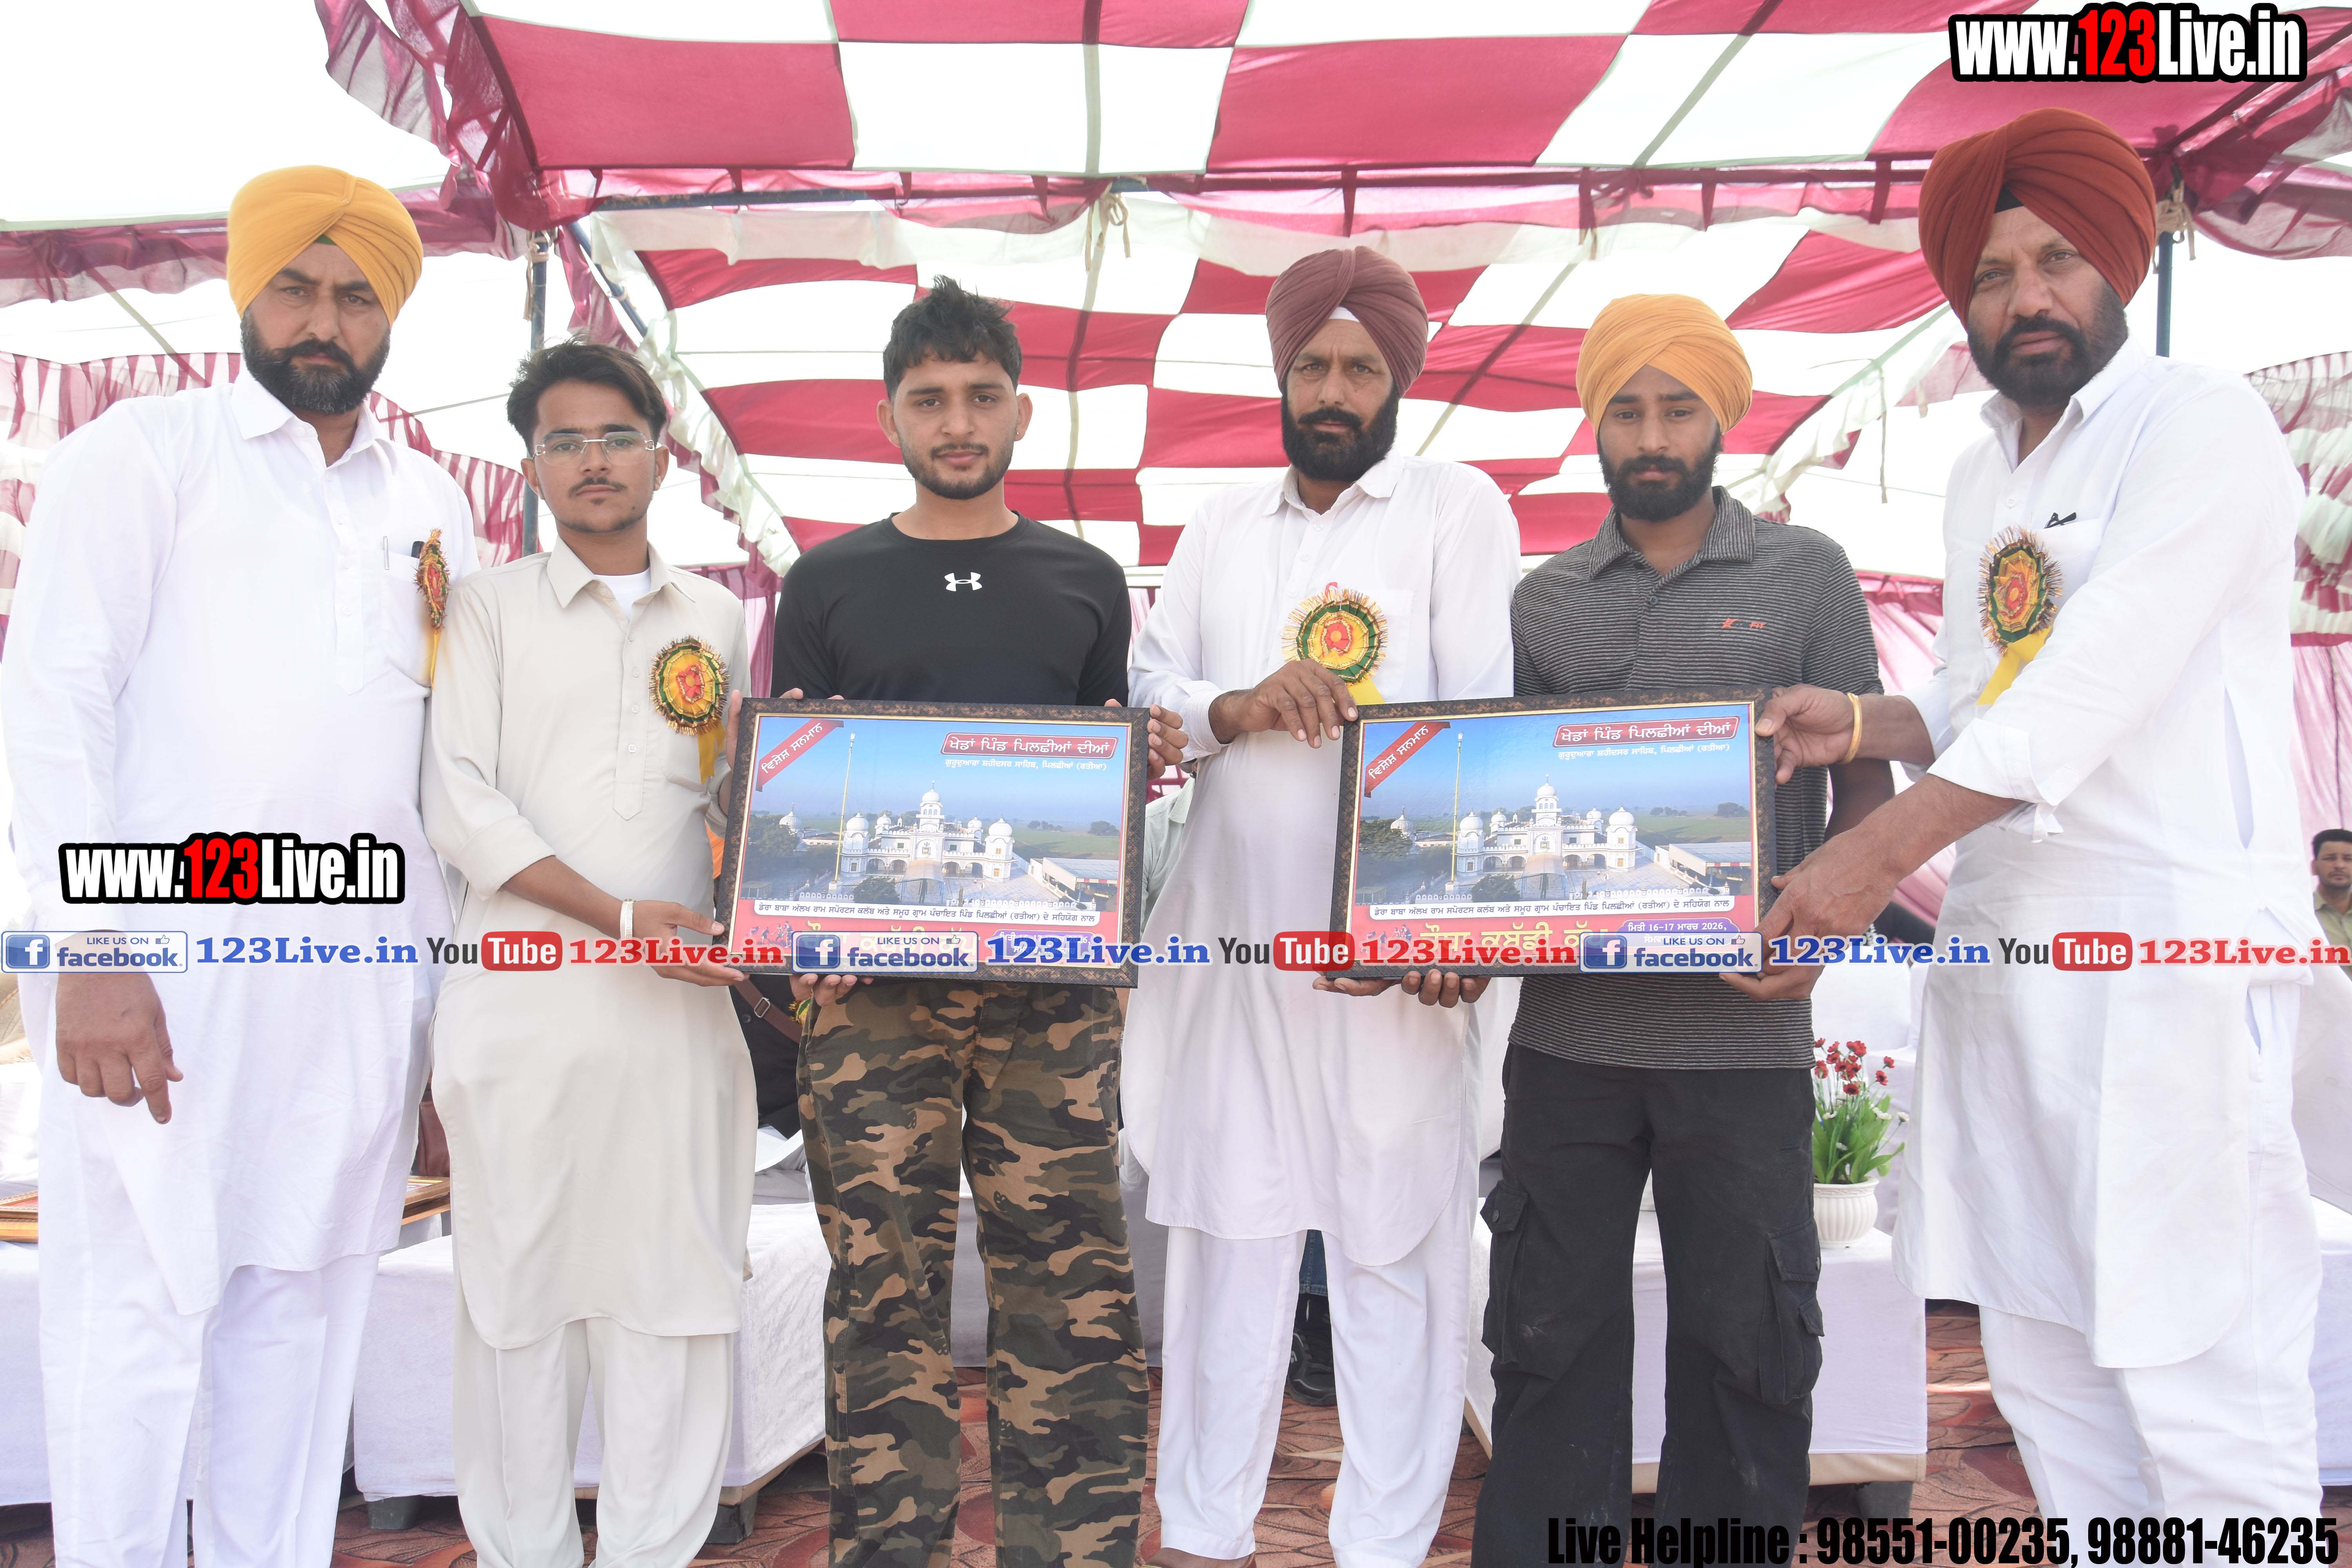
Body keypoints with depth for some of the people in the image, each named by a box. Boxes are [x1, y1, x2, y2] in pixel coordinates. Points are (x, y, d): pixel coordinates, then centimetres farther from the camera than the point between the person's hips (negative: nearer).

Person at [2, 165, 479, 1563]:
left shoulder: (430, 502, 16)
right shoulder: (142, 453, 4)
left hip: (369, 974, 4)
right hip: (174, 958, -4)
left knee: (305, 1304, 9)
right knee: (142, 1309, -1)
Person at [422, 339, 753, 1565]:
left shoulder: (718, 620, 15)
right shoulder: (489, 606, 7)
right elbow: (460, 806, -3)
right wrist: (618, 917, -12)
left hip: (681, 1003, 2)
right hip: (522, 1002, -2)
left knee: (674, 1284, 4)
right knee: (520, 1289, 4)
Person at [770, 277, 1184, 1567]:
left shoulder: (1086, 580, 14)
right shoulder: (826, 582, 12)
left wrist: (1155, 759, -4)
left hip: (1053, 977, 1)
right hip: (872, 978, 0)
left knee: (1071, 1284, 2)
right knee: (883, 1283, 3)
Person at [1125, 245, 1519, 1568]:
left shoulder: (1458, 507, 4)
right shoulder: (1222, 528, 17)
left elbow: (1481, 716, -6)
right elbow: (1147, 693, 11)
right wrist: (1239, 706, -11)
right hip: (1229, 924, 4)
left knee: (1395, 1239, 1)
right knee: (1227, 1226, 9)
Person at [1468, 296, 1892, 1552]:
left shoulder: (1805, 575, 5)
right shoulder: (1543, 600, 11)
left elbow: (1867, 787, 4)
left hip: (1742, 1031, -2)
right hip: (1565, 1025, 2)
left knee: (1745, 1334, 9)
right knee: (1550, 1331, 9)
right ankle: (1536, 1546, 24)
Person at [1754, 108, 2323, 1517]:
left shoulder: (2198, 423, -5)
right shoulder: (1981, 475, 18)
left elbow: (2101, 677, -18)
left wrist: (1884, 847, -25)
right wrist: (1862, 725, 1)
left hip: (2170, 952, -7)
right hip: (1998, 948, 8)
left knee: (2198, 1375, -5)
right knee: (2040, 1356, 12)